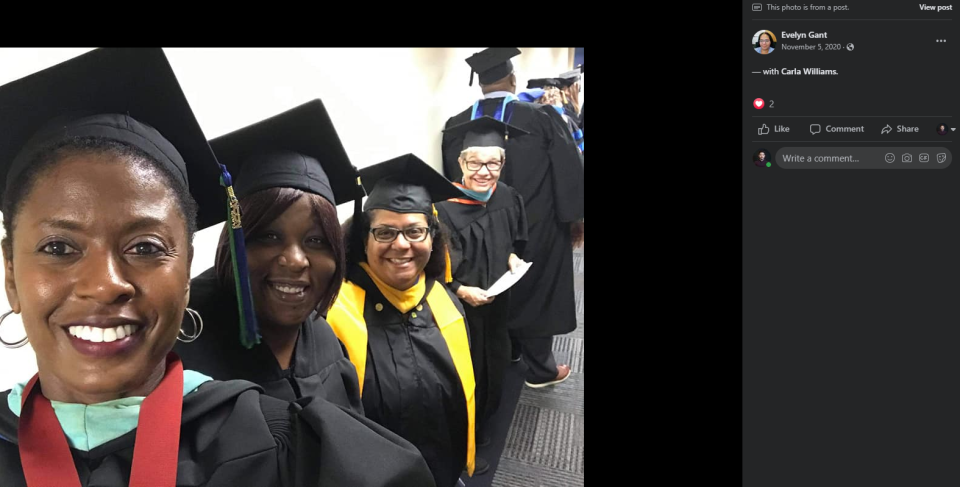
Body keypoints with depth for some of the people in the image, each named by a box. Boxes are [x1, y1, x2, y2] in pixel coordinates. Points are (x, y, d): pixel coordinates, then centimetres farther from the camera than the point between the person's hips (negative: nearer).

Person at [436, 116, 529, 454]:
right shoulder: (444, 208, -22)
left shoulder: (508, 199, -7)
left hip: (497, 304, 5)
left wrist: (513, 257, -9)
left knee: (494, 363, 19)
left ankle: (482, 423, 45)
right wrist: (460, 290, -27)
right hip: (459, 309, -5)